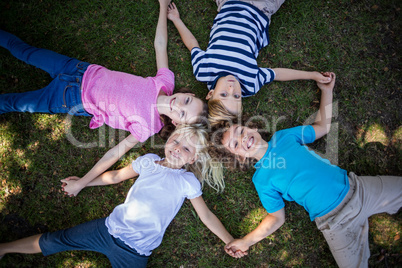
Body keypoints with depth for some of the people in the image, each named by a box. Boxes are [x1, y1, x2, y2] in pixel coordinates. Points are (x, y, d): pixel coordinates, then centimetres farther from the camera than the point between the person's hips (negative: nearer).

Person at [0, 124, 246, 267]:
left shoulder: (188, 181, -4)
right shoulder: (149, 161, 3)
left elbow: (206, 215, 0)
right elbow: (116, 176, 15)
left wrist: (231, 241, -3)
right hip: (110, 227, 3)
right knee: (52, 241, 8)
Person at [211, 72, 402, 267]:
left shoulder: (283, 136, 3)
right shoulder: (261, 179, -5)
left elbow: (322, 127, 15)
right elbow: (277, 218, 0)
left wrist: (327, 91, 10)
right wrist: (246, 241, -10)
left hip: (355, 187, 3)